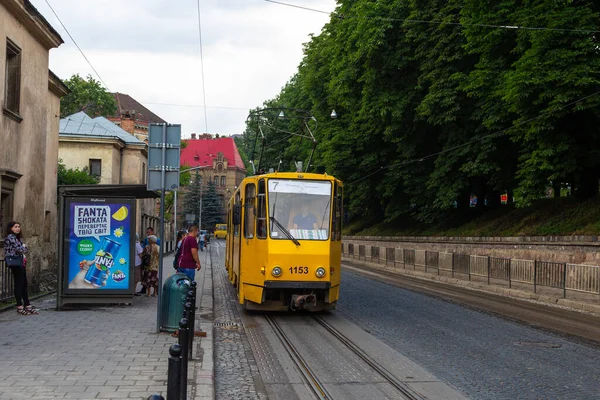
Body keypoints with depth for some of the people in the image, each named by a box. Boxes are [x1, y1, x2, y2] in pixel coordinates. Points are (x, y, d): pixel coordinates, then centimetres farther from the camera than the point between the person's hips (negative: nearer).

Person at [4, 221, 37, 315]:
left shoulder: (18, 237, 19)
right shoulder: (10, 237, -9)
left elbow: (24, 250, 19)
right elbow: (18, 249, -17)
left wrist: (23, 249, -2)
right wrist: (24, 246, 2)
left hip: (21, 264, 9)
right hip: (15, 264, -9)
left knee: (24, 284, 8)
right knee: (19, 284, -5)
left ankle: (27, 305, 10)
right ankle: (19, 306, 0)